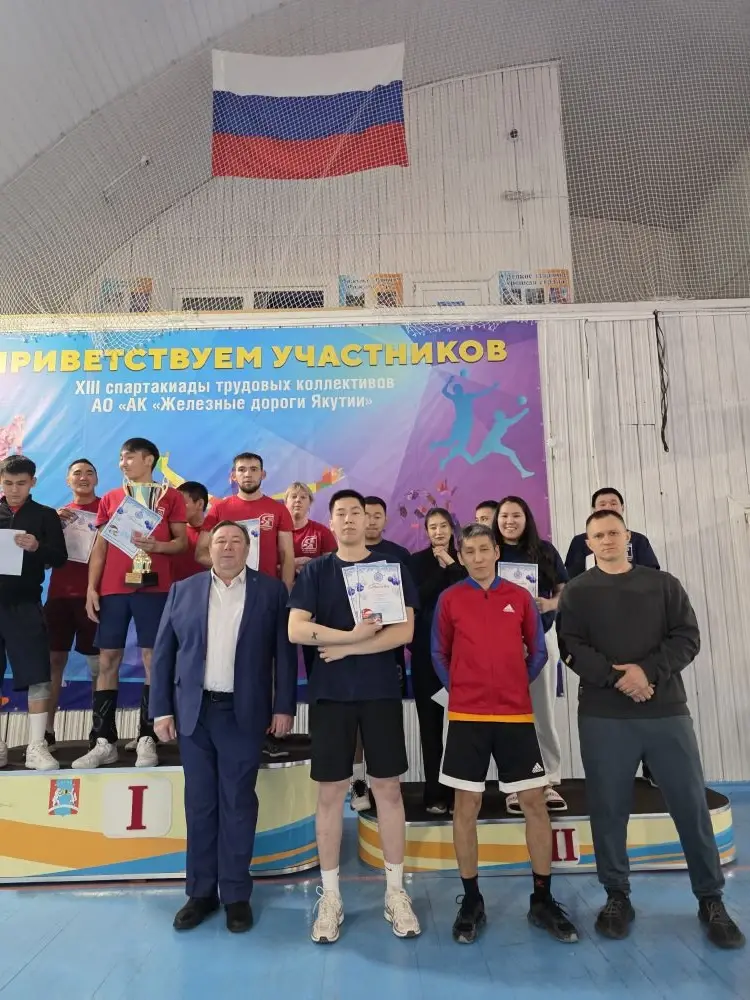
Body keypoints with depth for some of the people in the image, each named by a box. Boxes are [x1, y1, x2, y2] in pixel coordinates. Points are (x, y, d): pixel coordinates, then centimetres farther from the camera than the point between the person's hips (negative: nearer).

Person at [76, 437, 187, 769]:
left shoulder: (170, 496, 6)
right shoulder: (109, 498, 14)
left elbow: (181, 541, 5)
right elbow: (100, 547, 12)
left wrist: (157, 546, -16)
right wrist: (91, 588, 3)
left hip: (153, 588, -3)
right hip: (112, 589, 3)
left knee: (152, 659, -2)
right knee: (107, 660, 3)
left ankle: (146, 740, 5)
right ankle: (103, 742, 10)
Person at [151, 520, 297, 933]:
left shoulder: (271, 591, 2)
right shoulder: (183, 590, 7)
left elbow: (285, 652, -1)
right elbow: (163, 653, 6)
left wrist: (284, 707, -6)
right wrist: (162, 708, 0)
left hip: (244, 713, -2)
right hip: (194, 711, 2)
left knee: (238, 804, 6)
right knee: (199, 804, 11)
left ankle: (236, 893, 20)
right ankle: (201, 891, 25)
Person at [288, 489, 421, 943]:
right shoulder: (315, 571, 4)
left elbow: (405, 631, -6)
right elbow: (295, 630, -7)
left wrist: (347, 648, -13)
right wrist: (352, 634, -17)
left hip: (381, 692, 0)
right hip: (330, 693, 0)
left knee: (389, 789, 7)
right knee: (331, 792, 6)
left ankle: (396, 892, 21)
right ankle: (331, 896, 20)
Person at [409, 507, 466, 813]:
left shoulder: (461, 559, 9)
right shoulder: (418, 561, 4)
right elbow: (417, 598, -9)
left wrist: (451, 565, -10)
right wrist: (441, 568, -9)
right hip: (427, 648, -1)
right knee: (430, 718, 3)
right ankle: (435, 792, 12)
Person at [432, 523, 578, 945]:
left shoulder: (521, 597, 4)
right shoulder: (450, 599, 1)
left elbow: (538, 652, 11)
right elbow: (440, 654, 8)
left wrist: (515, 686, 3)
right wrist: (459, 689, -1)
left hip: (516, 714, 1)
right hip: (467, 716, -1)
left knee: (535, 802, 5)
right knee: (466, 805, 5)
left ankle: (543, 900, 22)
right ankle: (471, 901, 20)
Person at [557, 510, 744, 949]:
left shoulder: (664, 584, 9)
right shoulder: (577, 592, 5)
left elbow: (688, 637, 1)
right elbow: (572, 648, -5)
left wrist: (648, 671, -15)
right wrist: (616, 678, -19)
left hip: (667, 711, 1)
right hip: (603, 716, -1)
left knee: (692, 805, 6)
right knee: (609, 809, 5)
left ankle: (711, 900, 24)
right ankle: (618, 896, 21)